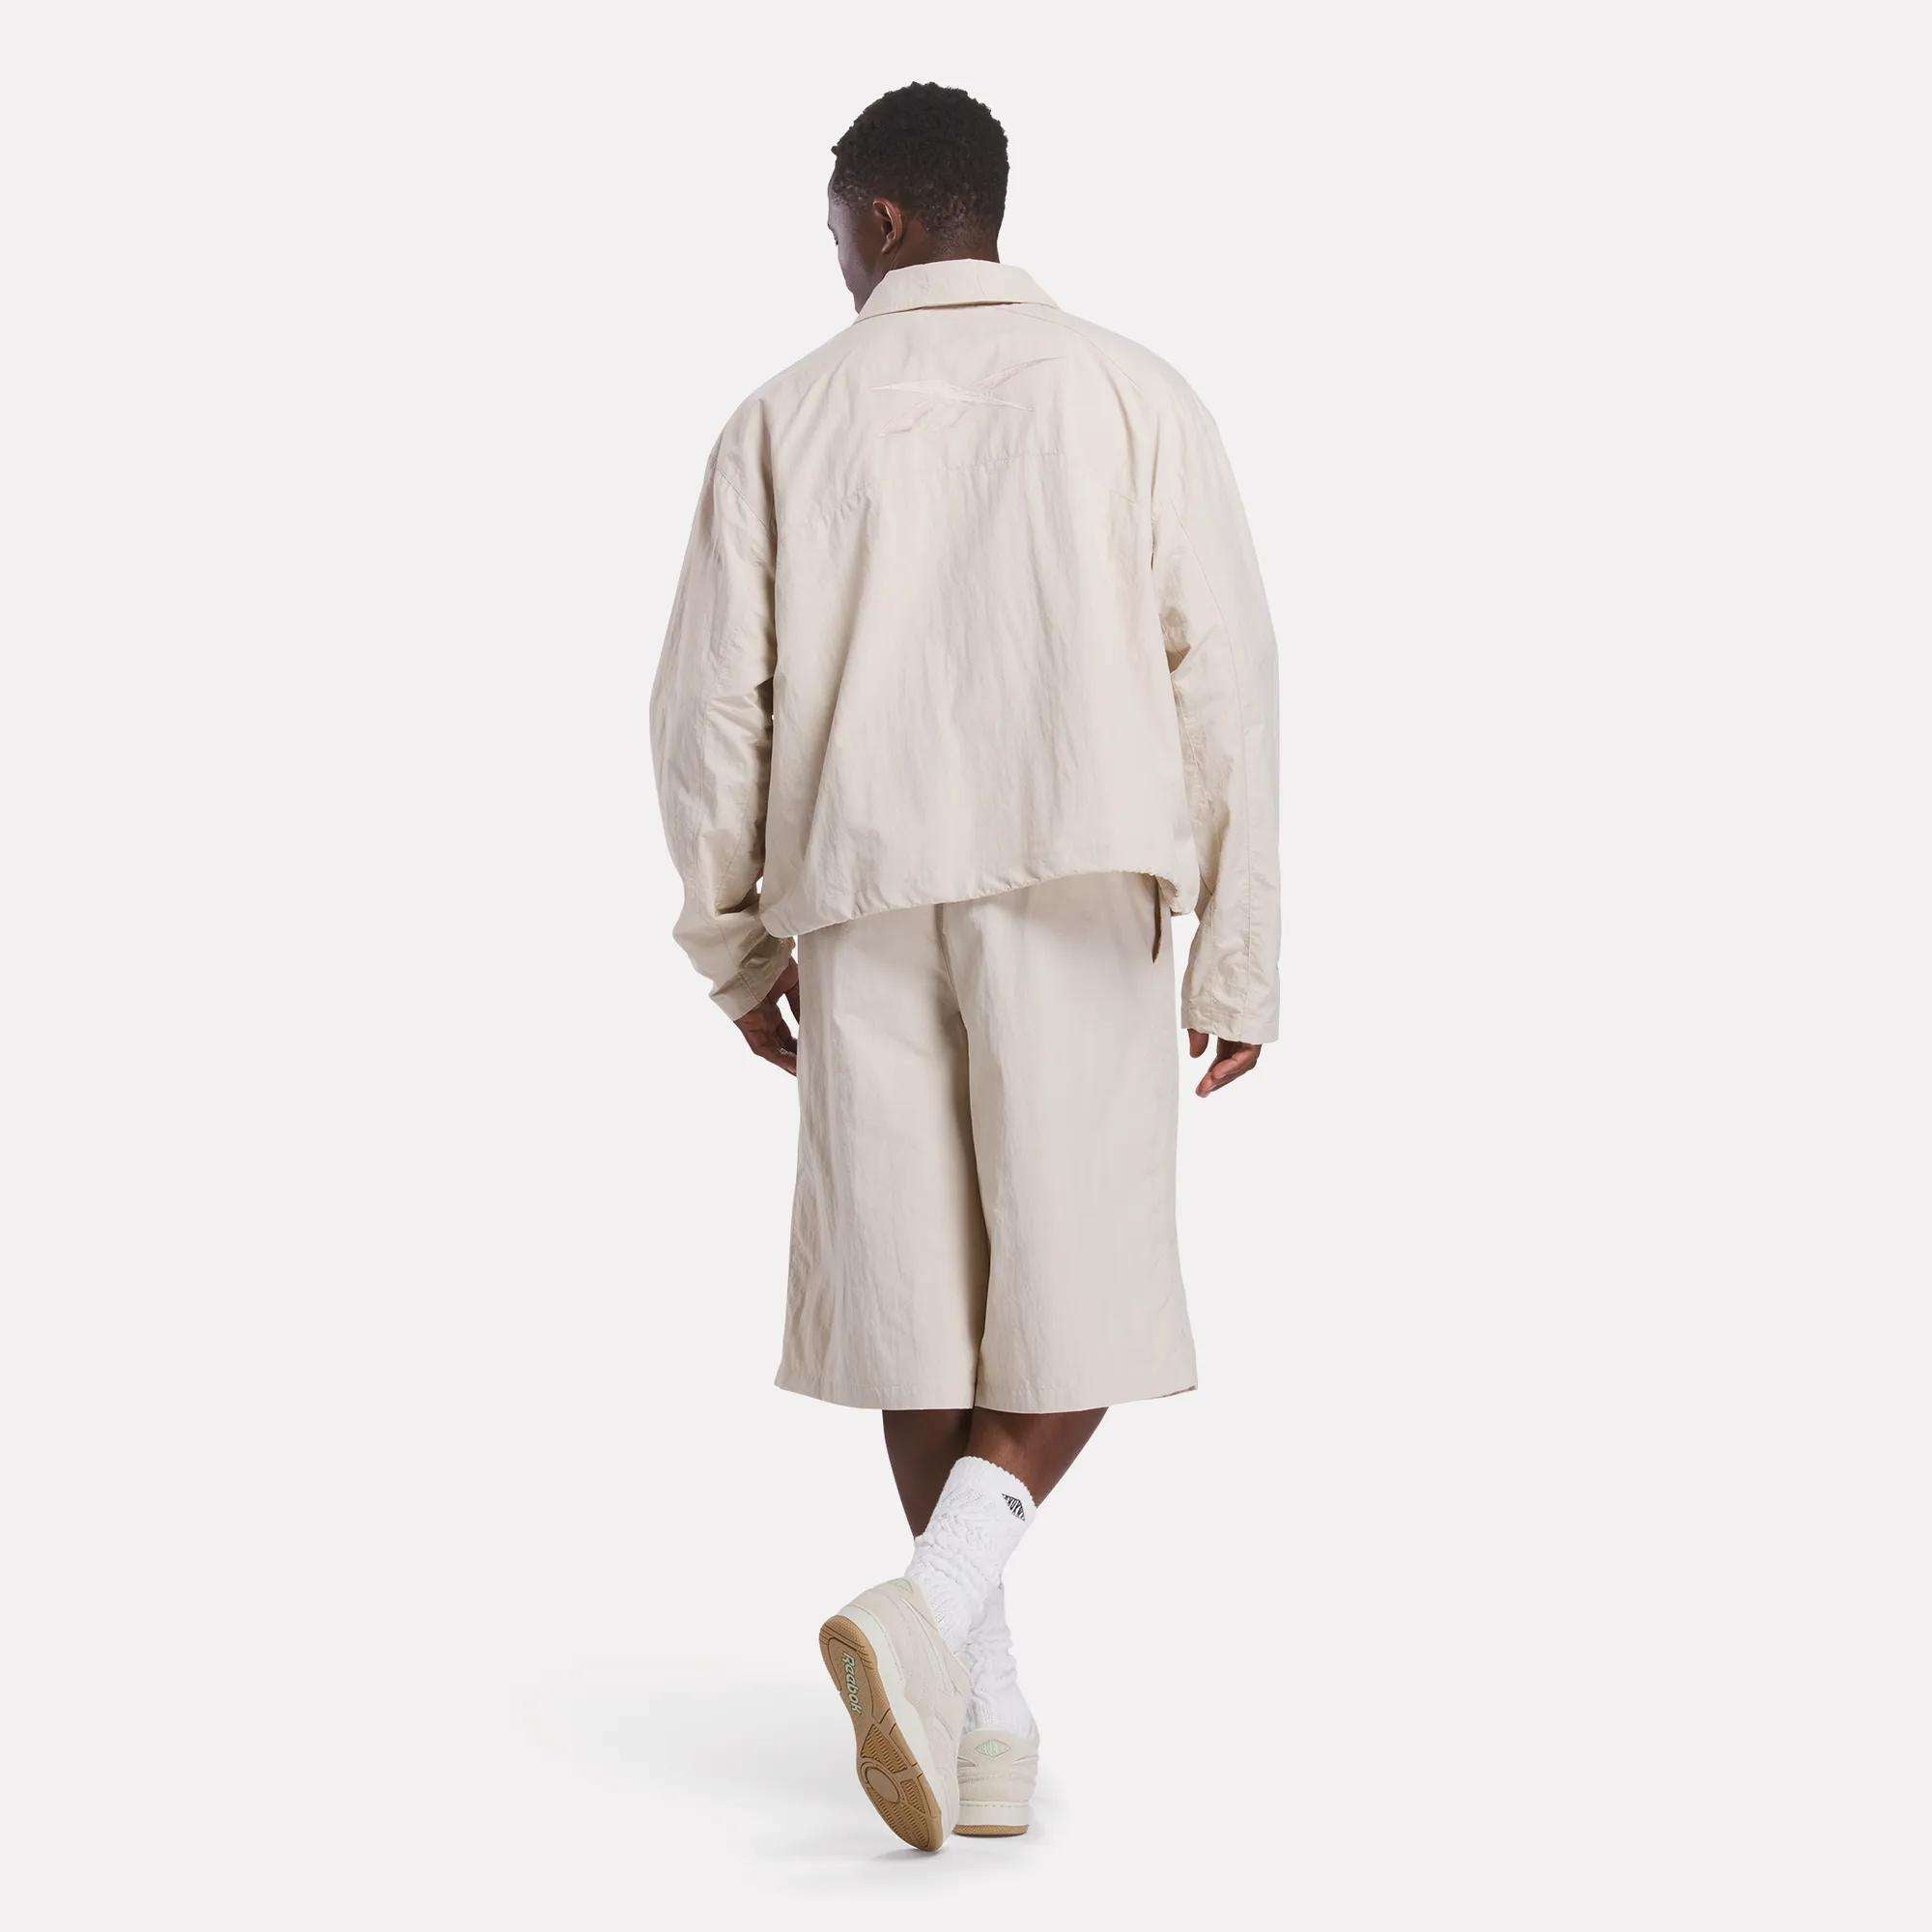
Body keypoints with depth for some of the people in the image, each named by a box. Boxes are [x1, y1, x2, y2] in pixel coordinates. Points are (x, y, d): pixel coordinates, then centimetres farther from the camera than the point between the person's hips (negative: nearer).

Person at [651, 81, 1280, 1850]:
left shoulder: (792, 415, 8)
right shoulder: (1128, 395, 5)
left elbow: (710, 701, 5)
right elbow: (1225, 675, -1)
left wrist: (736, 943, 15)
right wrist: (1238, 955, 3)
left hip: (862, 902, 2)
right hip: (1075, 898, -1)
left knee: (917, 1296, 8)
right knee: (1079, 1298, 4)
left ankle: (989, 1715, 11)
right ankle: (933, 1611, -18)